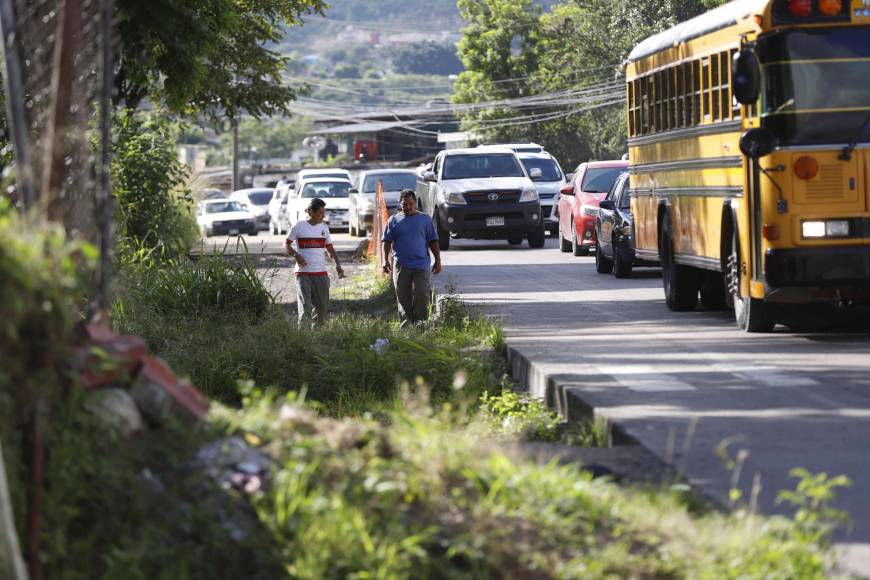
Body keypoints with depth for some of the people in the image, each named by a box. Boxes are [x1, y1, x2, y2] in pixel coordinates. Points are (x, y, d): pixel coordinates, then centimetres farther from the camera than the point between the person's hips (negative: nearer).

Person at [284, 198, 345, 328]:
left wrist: (337, 265, 1)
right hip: (303, 273, -5)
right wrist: (296, 255, -16)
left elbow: (330, 249, 16)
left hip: (321, 273, 5)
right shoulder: (299, 226, -2)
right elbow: (286, 244, 3)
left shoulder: (324, 228, 10)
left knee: (322, 307, 7)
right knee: (305, 306, -13)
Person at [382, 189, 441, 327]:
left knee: (421, 293, -12)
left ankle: (420, 323, -3)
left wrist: (438, 260, 4)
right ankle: (405, 325, 5)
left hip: (421, 264, -1)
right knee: (403, 298, 0)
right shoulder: (394, 220, 11)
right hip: (400, 264, 1)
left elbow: (433, 241, 10)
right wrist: (386, 260, -1)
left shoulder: (425, 219, 10)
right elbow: (387, 242, 10)